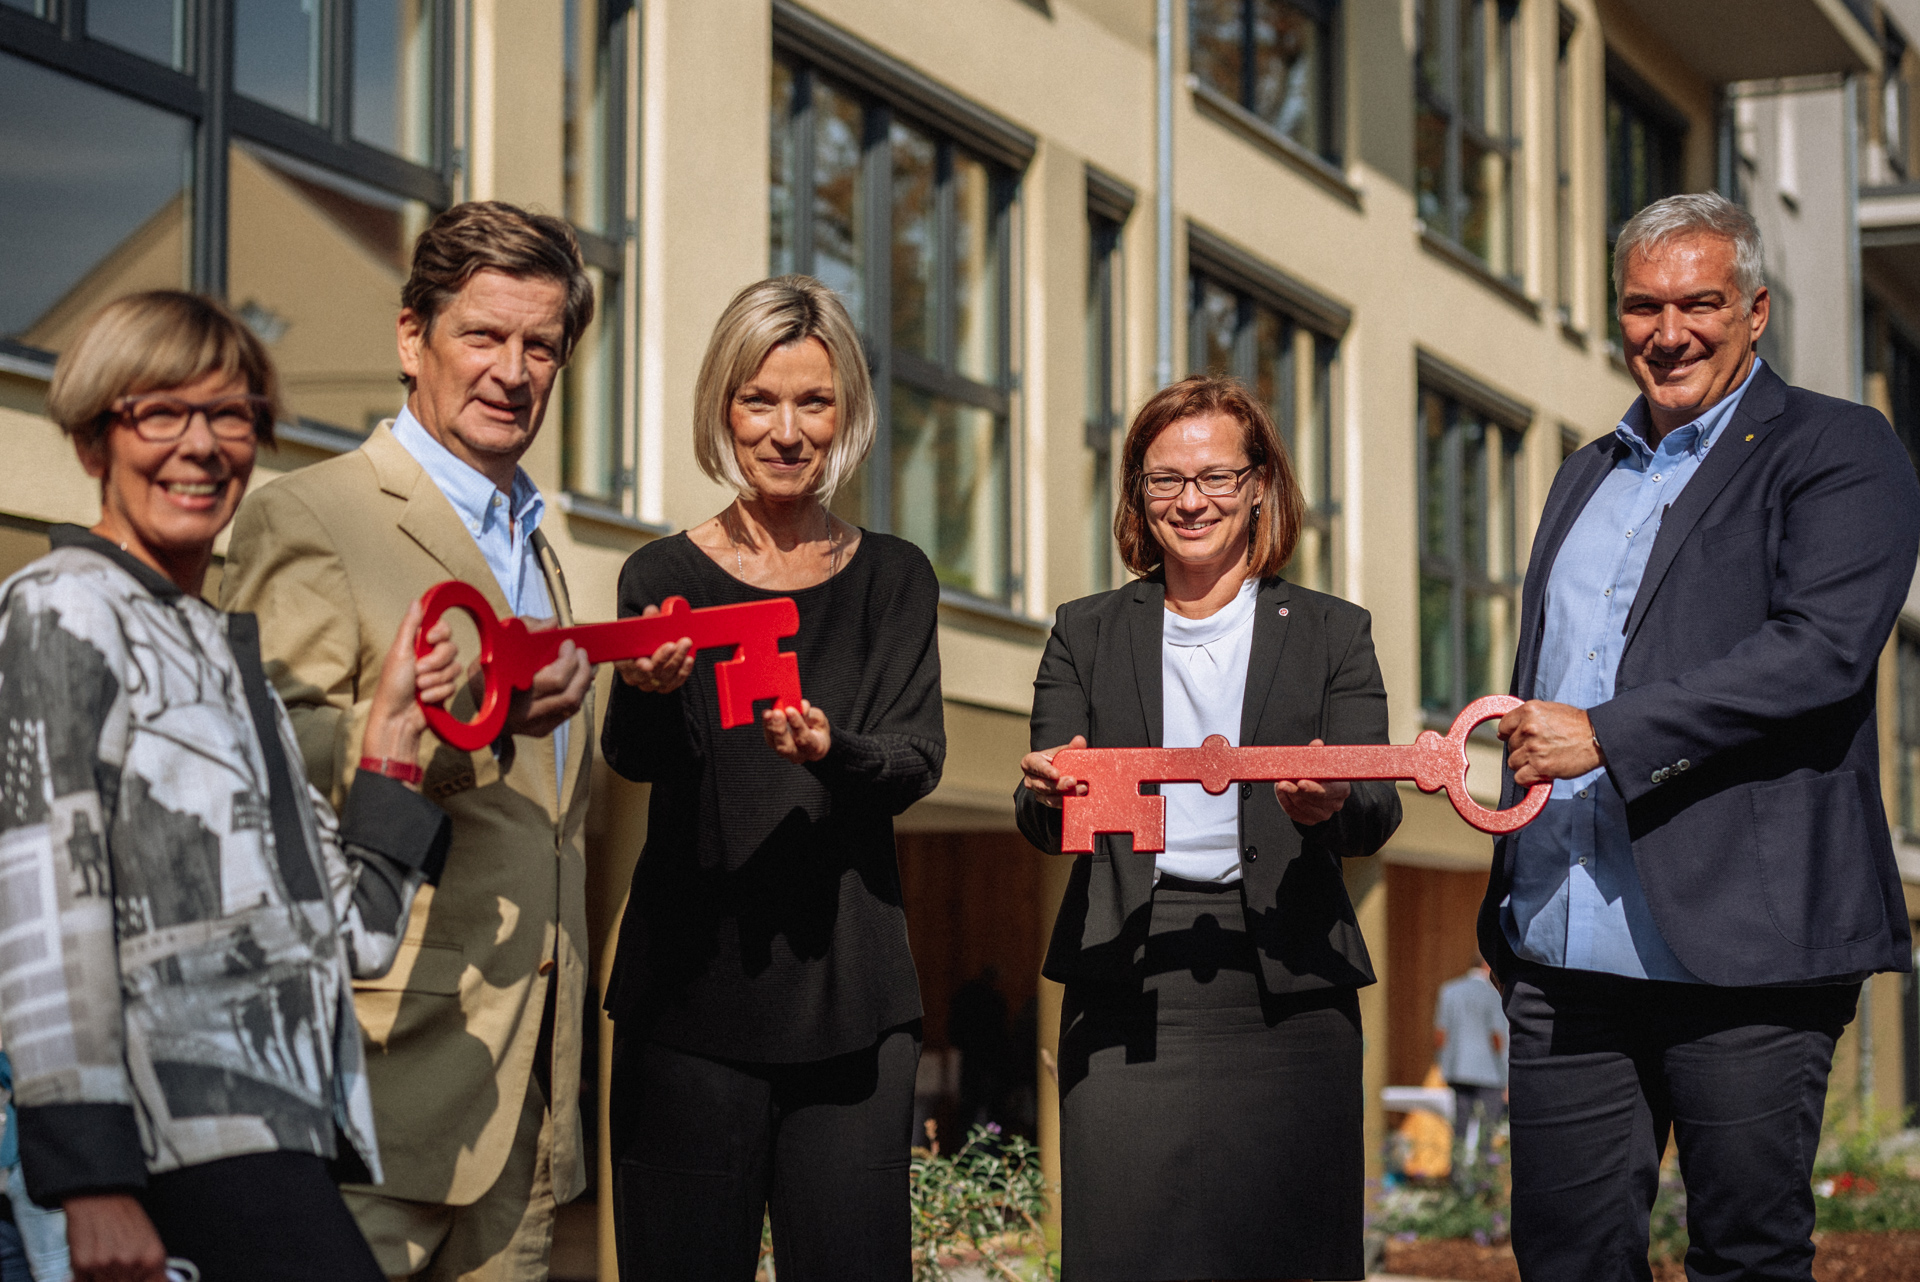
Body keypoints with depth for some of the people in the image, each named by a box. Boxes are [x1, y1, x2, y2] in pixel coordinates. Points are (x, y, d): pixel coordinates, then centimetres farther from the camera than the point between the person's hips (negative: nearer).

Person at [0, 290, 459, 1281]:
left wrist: (391, 739, 14)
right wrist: (91, 1176, -18)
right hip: (188, 1125, -7)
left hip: (284, 1132, 7)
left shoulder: (226, 650, 25)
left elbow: (342, 937, 22)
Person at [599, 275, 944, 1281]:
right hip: (692, 982, -1)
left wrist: (834, 752, -22)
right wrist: (649, 694, -33)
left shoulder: (894, 579, 10)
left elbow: (918, 760, 0)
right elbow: (634, 757, -10)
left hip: (851, 989, 2)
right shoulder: (665, 577, 3)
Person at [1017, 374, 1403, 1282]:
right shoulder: (1085, 634, 14)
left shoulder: (1332, 633, 12)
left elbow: (1377, 813, 2)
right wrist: (1051, 793, -17)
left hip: (1285, 982, 0)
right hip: (1125, 978, 0)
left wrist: (1332, 805, -21)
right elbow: (1042, 824, 7)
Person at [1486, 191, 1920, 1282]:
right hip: (1567, 949, 6)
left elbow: (1823, 649, -17)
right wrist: (1509, 908, 21)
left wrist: (1604, 734, -20)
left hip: (1740, 947, -6)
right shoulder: (1589, 475, 22)